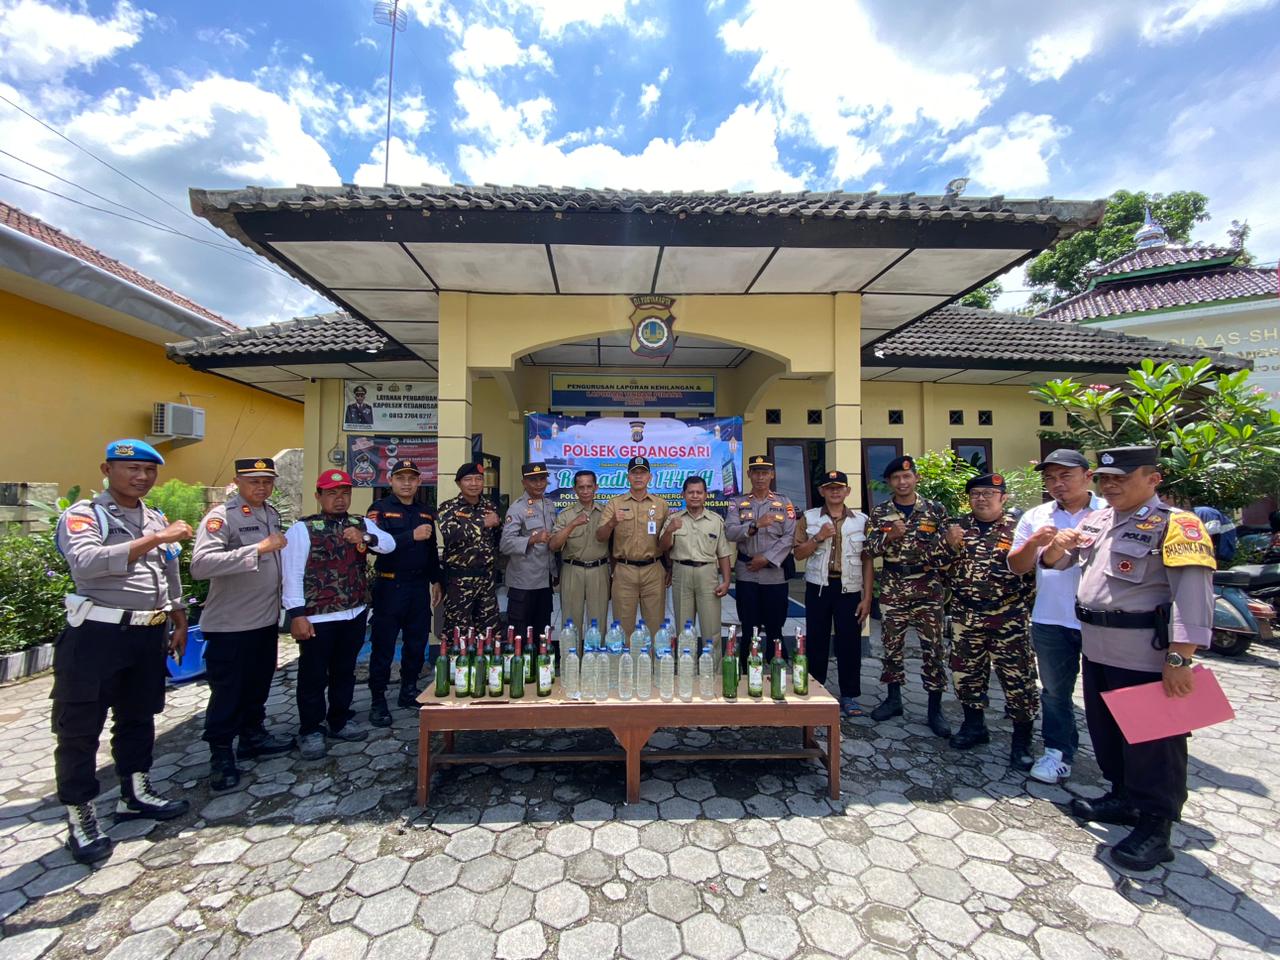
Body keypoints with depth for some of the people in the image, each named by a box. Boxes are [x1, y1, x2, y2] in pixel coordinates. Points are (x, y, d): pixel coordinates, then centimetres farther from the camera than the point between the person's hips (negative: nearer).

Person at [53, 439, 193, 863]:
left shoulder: (157, 519, 12)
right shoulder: (84, 515, -8)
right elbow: (86, 561, -28)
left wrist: (180, 622, 19)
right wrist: (153, 540, -31)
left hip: (149, 635, 7)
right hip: (97, 635, -6)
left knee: (138, 718, 18)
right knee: (80, 729, 5)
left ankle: (135, 794, 34)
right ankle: (80, 816, 19)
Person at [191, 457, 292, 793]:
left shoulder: (272, 513, 8)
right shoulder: (221, 516, -17)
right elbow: (200, 564, -30)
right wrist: (258, 549, -32)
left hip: (266, 620, 7)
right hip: (230, 625, -7)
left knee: (258, 686, 21)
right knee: (227, 693, 6)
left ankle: (253, 736, 37)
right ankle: (221, 757, 22)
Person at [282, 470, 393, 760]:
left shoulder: (362, 524, 7)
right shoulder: (302, 529, -7)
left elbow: (389, 544, -8)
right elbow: (292, 574, -10)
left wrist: (365, 537, -27)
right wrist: (297, 615, -16)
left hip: (355, 615, 5)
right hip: (317, 618, -4)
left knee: (344, 672, 18)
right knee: (314, 677, 8)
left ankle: (340, 722, 34)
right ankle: (310, 731, 25)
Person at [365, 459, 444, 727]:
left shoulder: (425, 512, 13)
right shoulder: (379, 509, -3)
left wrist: (437, 581, 16)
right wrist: (412, 536, -28)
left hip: (420, 586, 5)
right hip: (389, 585, -5)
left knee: (418, 643, 11)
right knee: (383, 645, 3)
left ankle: (409, 693, 27)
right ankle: (378, 700, 16)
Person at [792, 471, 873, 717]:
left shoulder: (861, 520, 4)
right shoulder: (809, 518, 4)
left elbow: (867, 560, 3)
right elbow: (799, 554, 1)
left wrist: (867, 597, -1)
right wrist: (818, 537, -15)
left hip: (849, 589, 0)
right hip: (818, 587, 0)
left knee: (850, 643, 4)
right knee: (816, 640, 7)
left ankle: (849, 696, 19)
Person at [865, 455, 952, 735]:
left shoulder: (935, 510, 1)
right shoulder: (879, 512, 3)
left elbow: (947, 547, 4)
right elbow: (870, 549, -3)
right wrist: (889, 536, -19)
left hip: (928, 587, -1)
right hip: (892, 588, 1)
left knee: (932, 648, 2)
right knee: (892, 645, 9)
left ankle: (935, 709, 15)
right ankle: (893, 699, 24)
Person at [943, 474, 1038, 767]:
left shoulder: (1018, 528, -3)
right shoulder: (959, 527, 8)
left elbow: (1034, 570, 1)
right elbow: (944, 571, 9)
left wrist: (1024, 606, -3)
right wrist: (951, 547, -9)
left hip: (1009, 621, -4)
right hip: (965, 618, 4)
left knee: (1017, 678, 2)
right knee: (965, 674, 13)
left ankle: (1022, 741, 18)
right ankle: (974, 725, 31)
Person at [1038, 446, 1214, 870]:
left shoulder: (1175, 525, -13)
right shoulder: (1096, 520, 10)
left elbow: (1193, 596, -20)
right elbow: (1054, 561, 17)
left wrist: (1179, 659, -25)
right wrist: (1058, 544, -6)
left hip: (1146, 659, -8)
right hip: (1097, 651, 8)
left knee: (1152, 740, 5)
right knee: (1106, 731, 20)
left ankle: (1155, 826, 21)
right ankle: (1124, 798, 38)